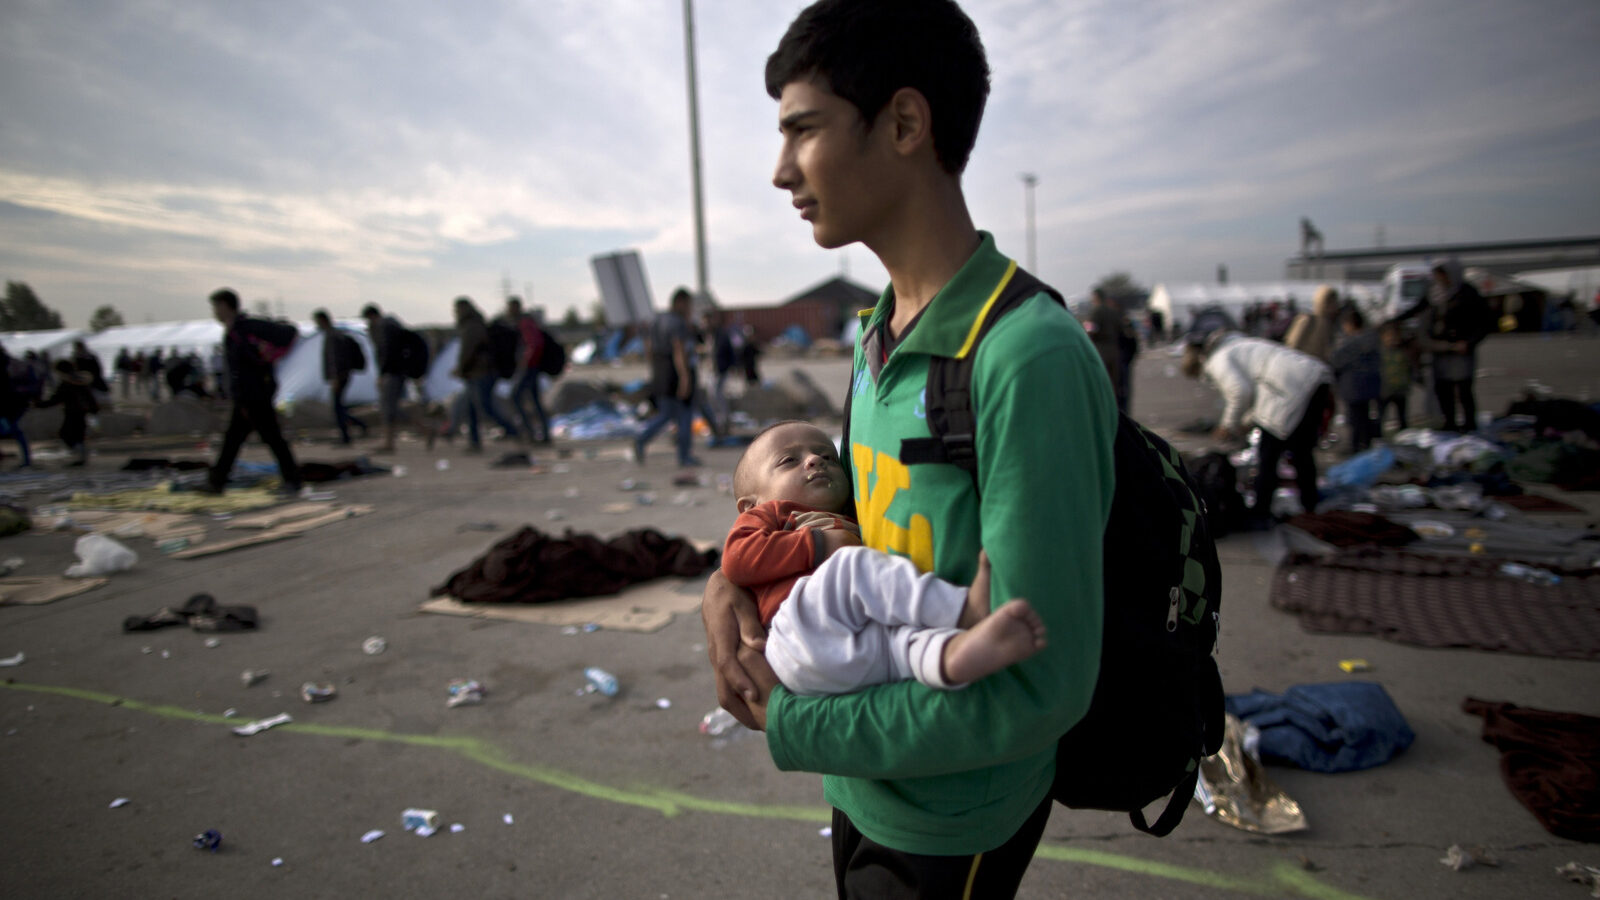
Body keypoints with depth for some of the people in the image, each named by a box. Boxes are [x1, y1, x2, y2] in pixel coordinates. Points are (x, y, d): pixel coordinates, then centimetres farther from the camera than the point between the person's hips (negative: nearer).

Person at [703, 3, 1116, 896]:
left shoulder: (1032, 358, -28)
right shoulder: (875, 338, -1)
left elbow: (1042, 688, -28)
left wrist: (792, 726, -19)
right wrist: (733, 578, -7)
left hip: (952, 827, -7)